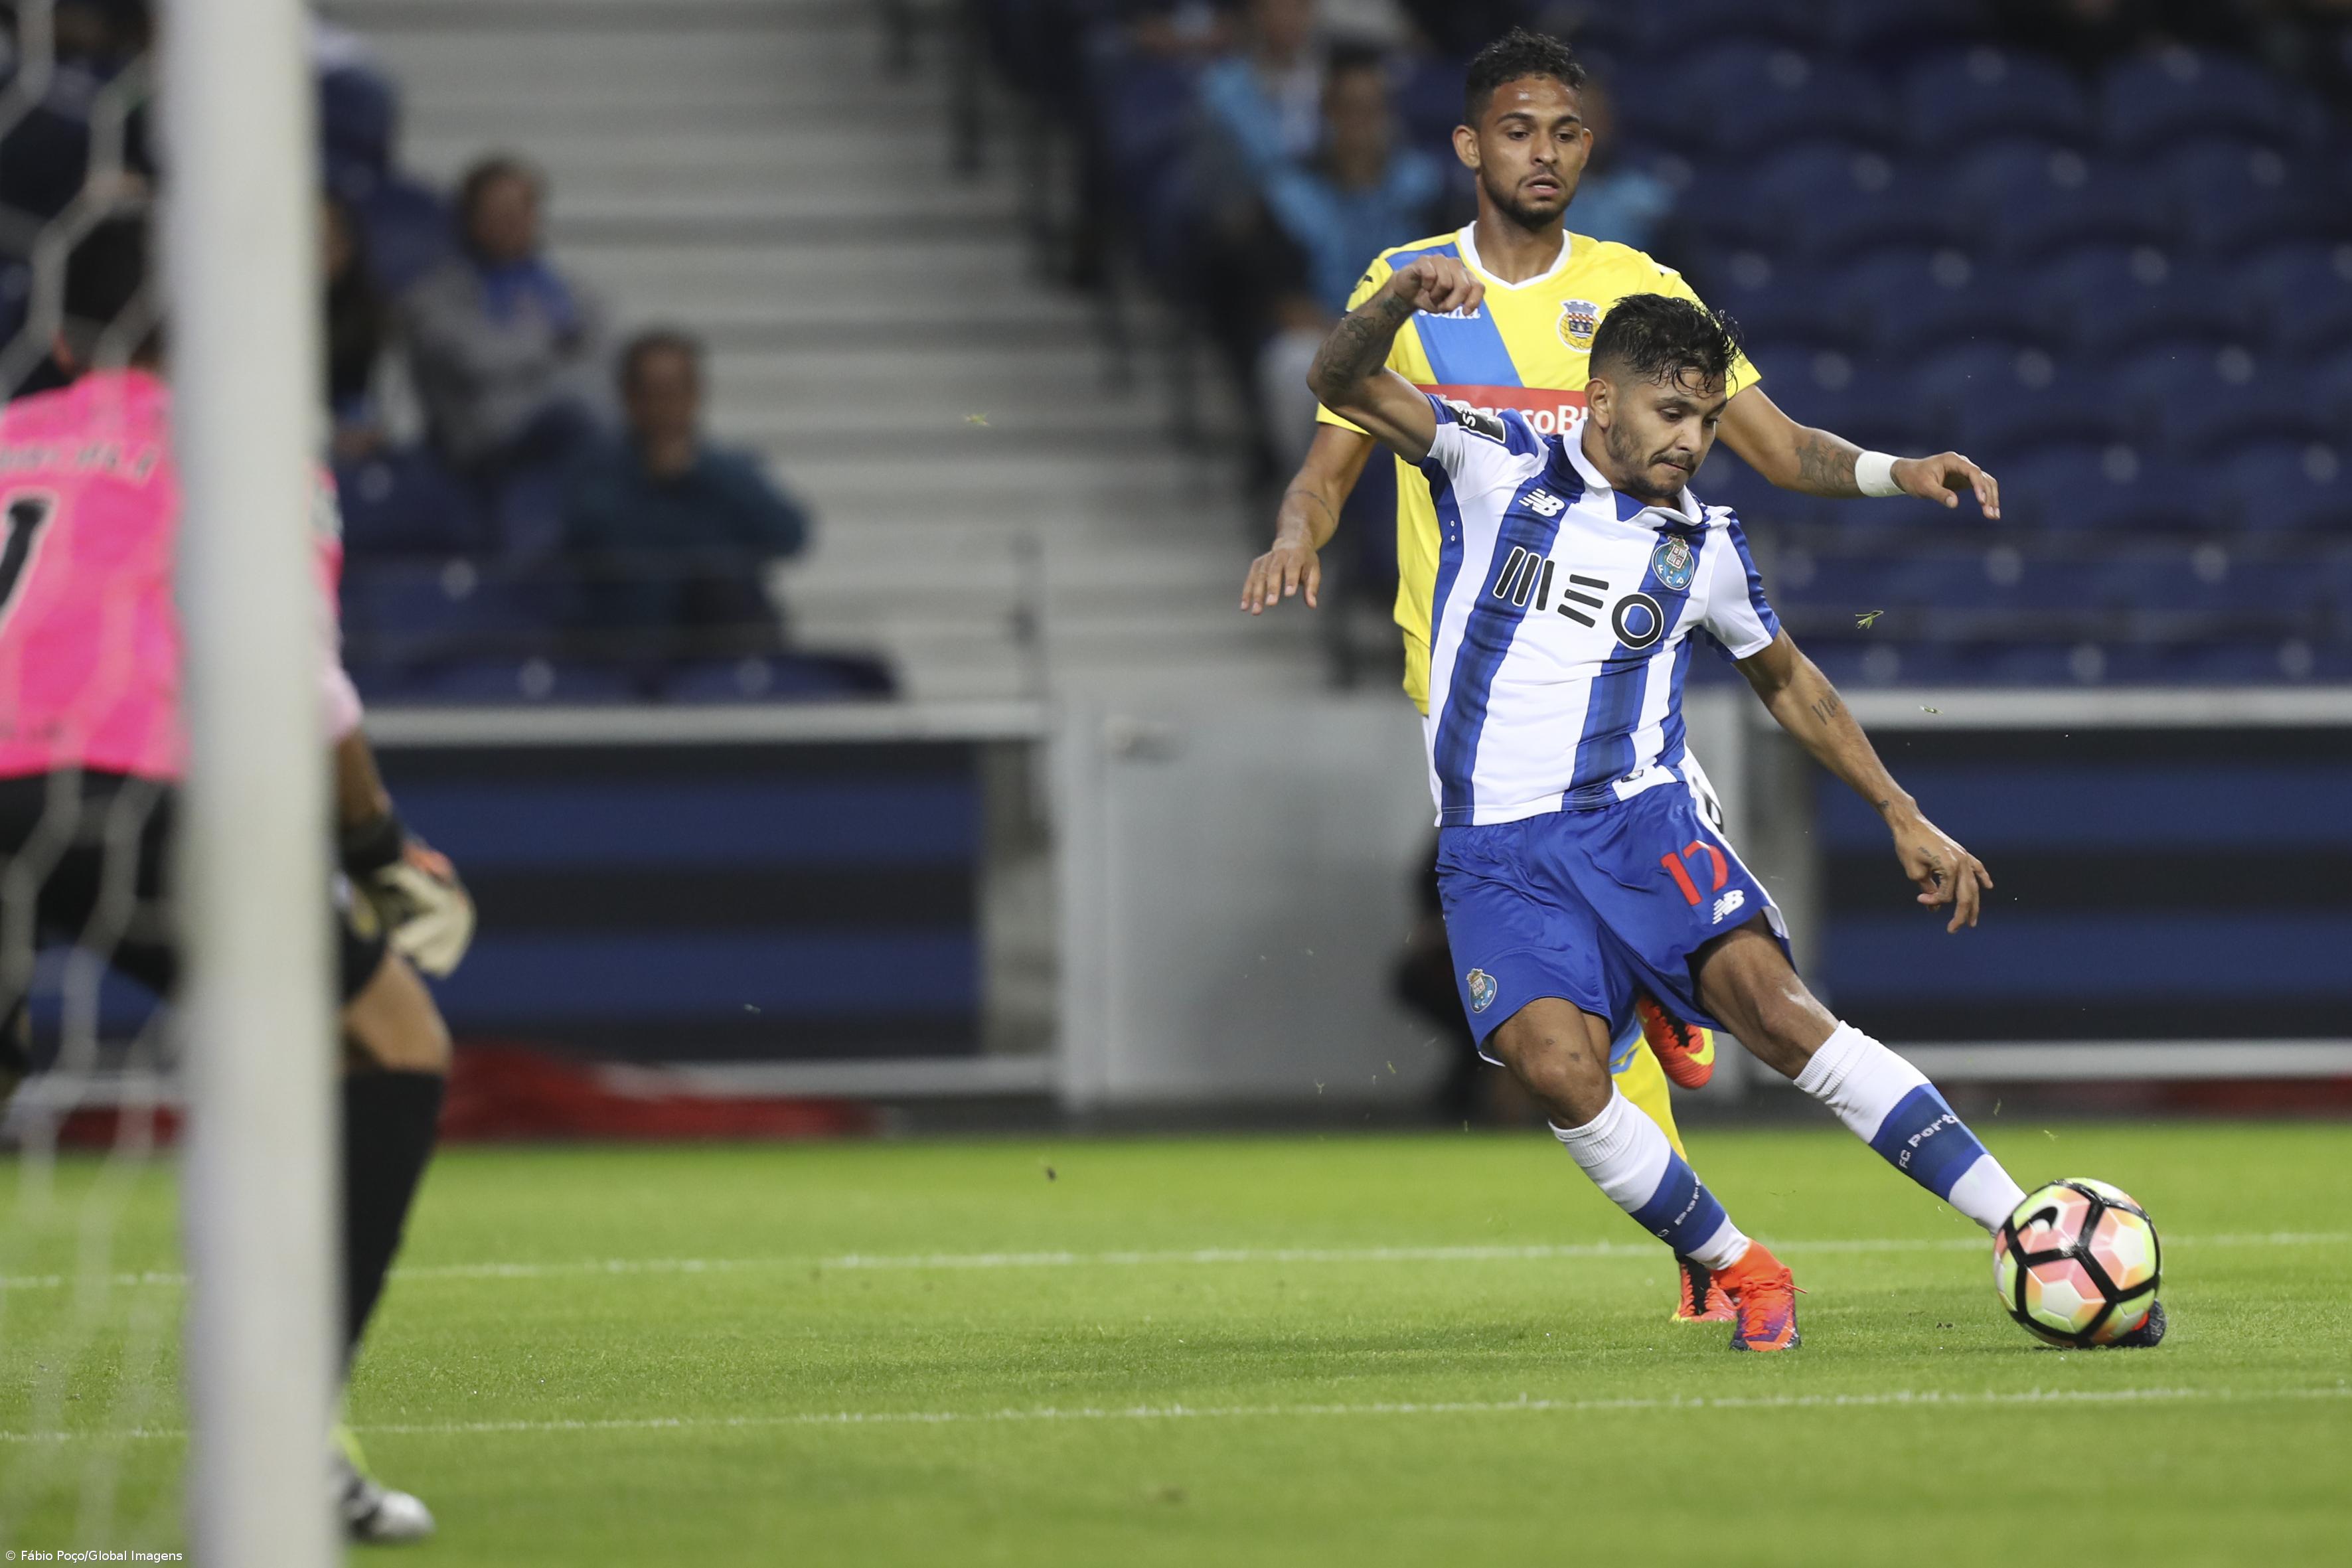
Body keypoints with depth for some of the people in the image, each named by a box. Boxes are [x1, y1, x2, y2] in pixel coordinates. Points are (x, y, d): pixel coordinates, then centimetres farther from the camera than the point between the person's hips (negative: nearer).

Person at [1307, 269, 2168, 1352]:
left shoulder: (1703, 547, 10)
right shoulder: (1499, 466, 4)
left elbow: (1786, 681, 26)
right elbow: (1342, 384, -4)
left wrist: (1902, 817, 24)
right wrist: (1402, 300, -25)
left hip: (1641, 821, 1)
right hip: (1498, 849, -1)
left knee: (1773, 1002, -24)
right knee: (1555, 1067, -27)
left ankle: (2031, 1240, -27)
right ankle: (1742, 1274, -7)